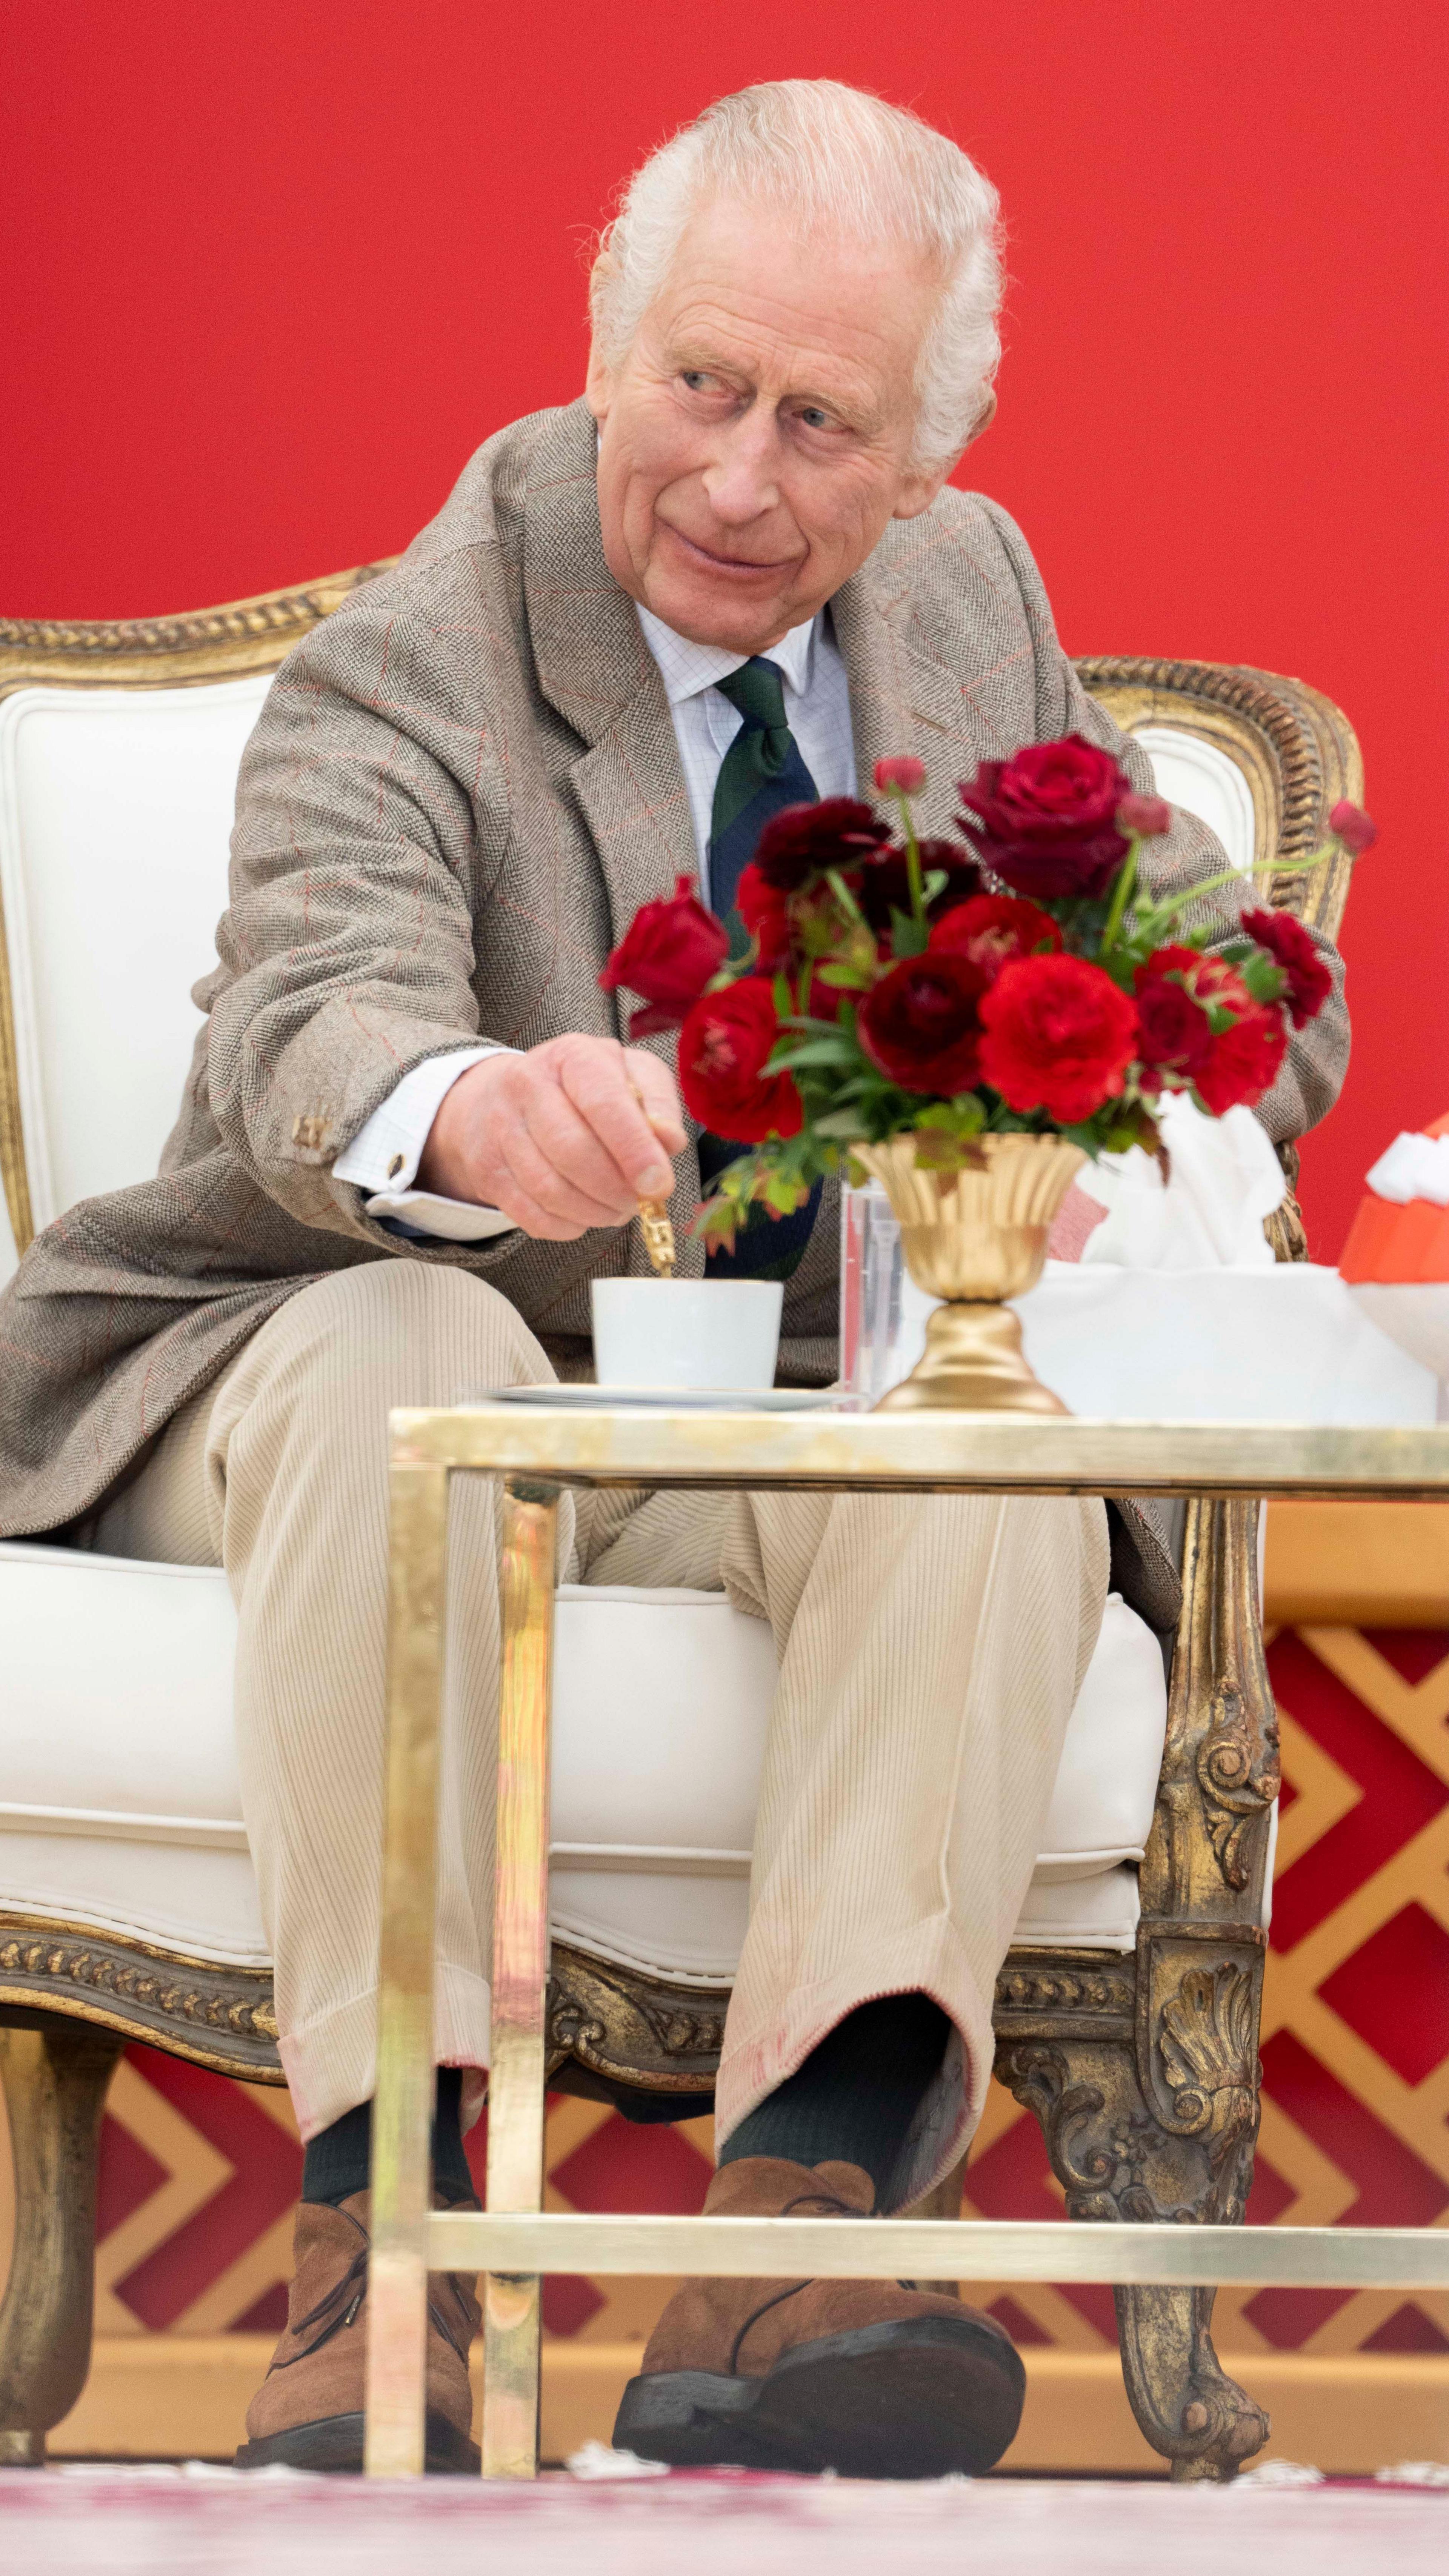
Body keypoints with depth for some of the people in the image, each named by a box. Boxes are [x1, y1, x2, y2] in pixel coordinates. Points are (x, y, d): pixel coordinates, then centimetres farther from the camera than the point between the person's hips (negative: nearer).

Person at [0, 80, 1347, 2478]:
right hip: (386, 1356, -3)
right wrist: (474, 1109, -56)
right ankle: (378, 2236, -43)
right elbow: (310, 1033, -31)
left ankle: (793, 2232, -44)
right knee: (407, 1347, -38)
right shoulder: (401, 673, -10)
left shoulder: (975, 599, 8)